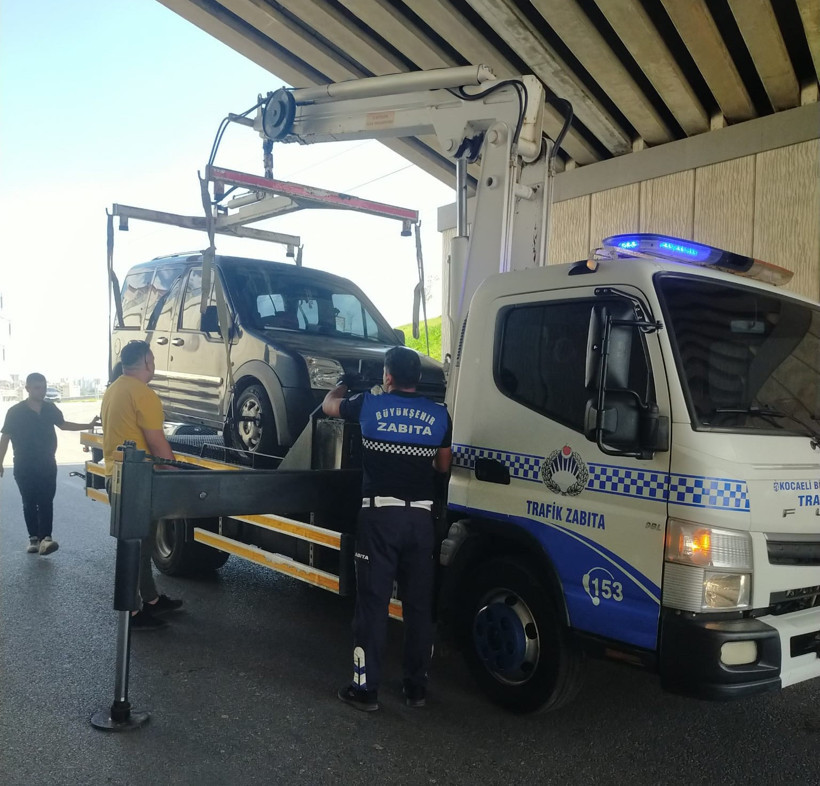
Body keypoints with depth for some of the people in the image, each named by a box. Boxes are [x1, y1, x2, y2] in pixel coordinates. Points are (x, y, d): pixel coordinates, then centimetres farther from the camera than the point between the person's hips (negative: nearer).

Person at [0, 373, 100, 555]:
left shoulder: (50, 408, 1)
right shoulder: (15, 412, -9)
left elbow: (63, 424, 18)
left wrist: (89, 425, 14)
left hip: (47, 465, 2)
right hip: (24, 467, -2)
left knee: (46, 502, -6)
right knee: (29, 503, 5)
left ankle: (45, 538, -12)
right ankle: (34, 538, 14)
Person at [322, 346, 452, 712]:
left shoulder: (369, 405, -2)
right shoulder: (439, 415, 3)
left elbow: (328, 405, 19)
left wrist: (345, 383, 39)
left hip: (380, 514, -2)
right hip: (421, 517, 3)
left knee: (372, 603, 4)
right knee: (419, 605, 11)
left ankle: (365, 688, 9)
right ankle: (416, 686, 22)